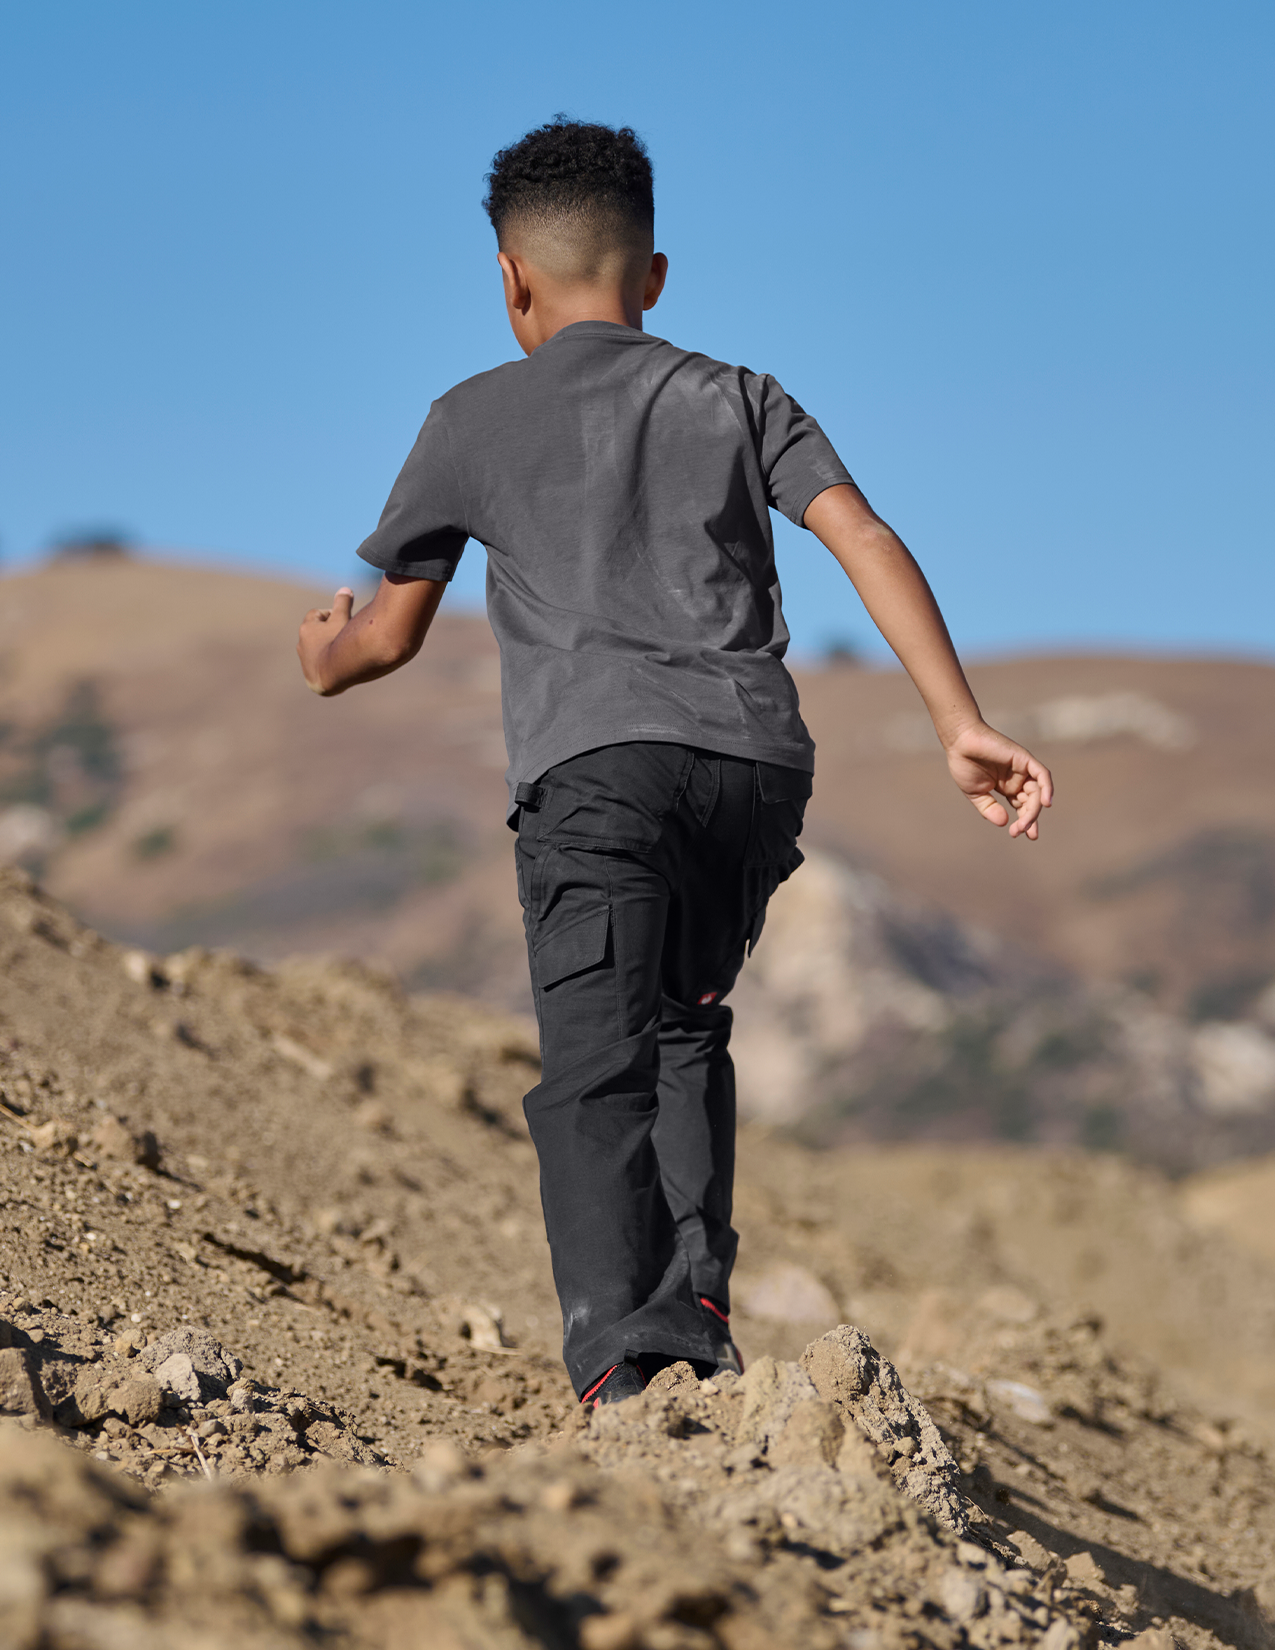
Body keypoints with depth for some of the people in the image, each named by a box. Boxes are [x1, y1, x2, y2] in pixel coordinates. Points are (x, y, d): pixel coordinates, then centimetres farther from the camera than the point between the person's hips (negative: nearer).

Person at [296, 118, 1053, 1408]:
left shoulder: (475, 418, 18)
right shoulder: (738, 398, 23)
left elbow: (391, 631, 27)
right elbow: (865, 540, 6)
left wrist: (328, 662, 51)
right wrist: (962, 728, 0)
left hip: (598, 760, -3)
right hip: (758, 758, 3)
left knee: (596, 1072, -11)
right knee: (684, 1023, 24)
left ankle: (622, 1361, -29)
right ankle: (696, 1295, 7)